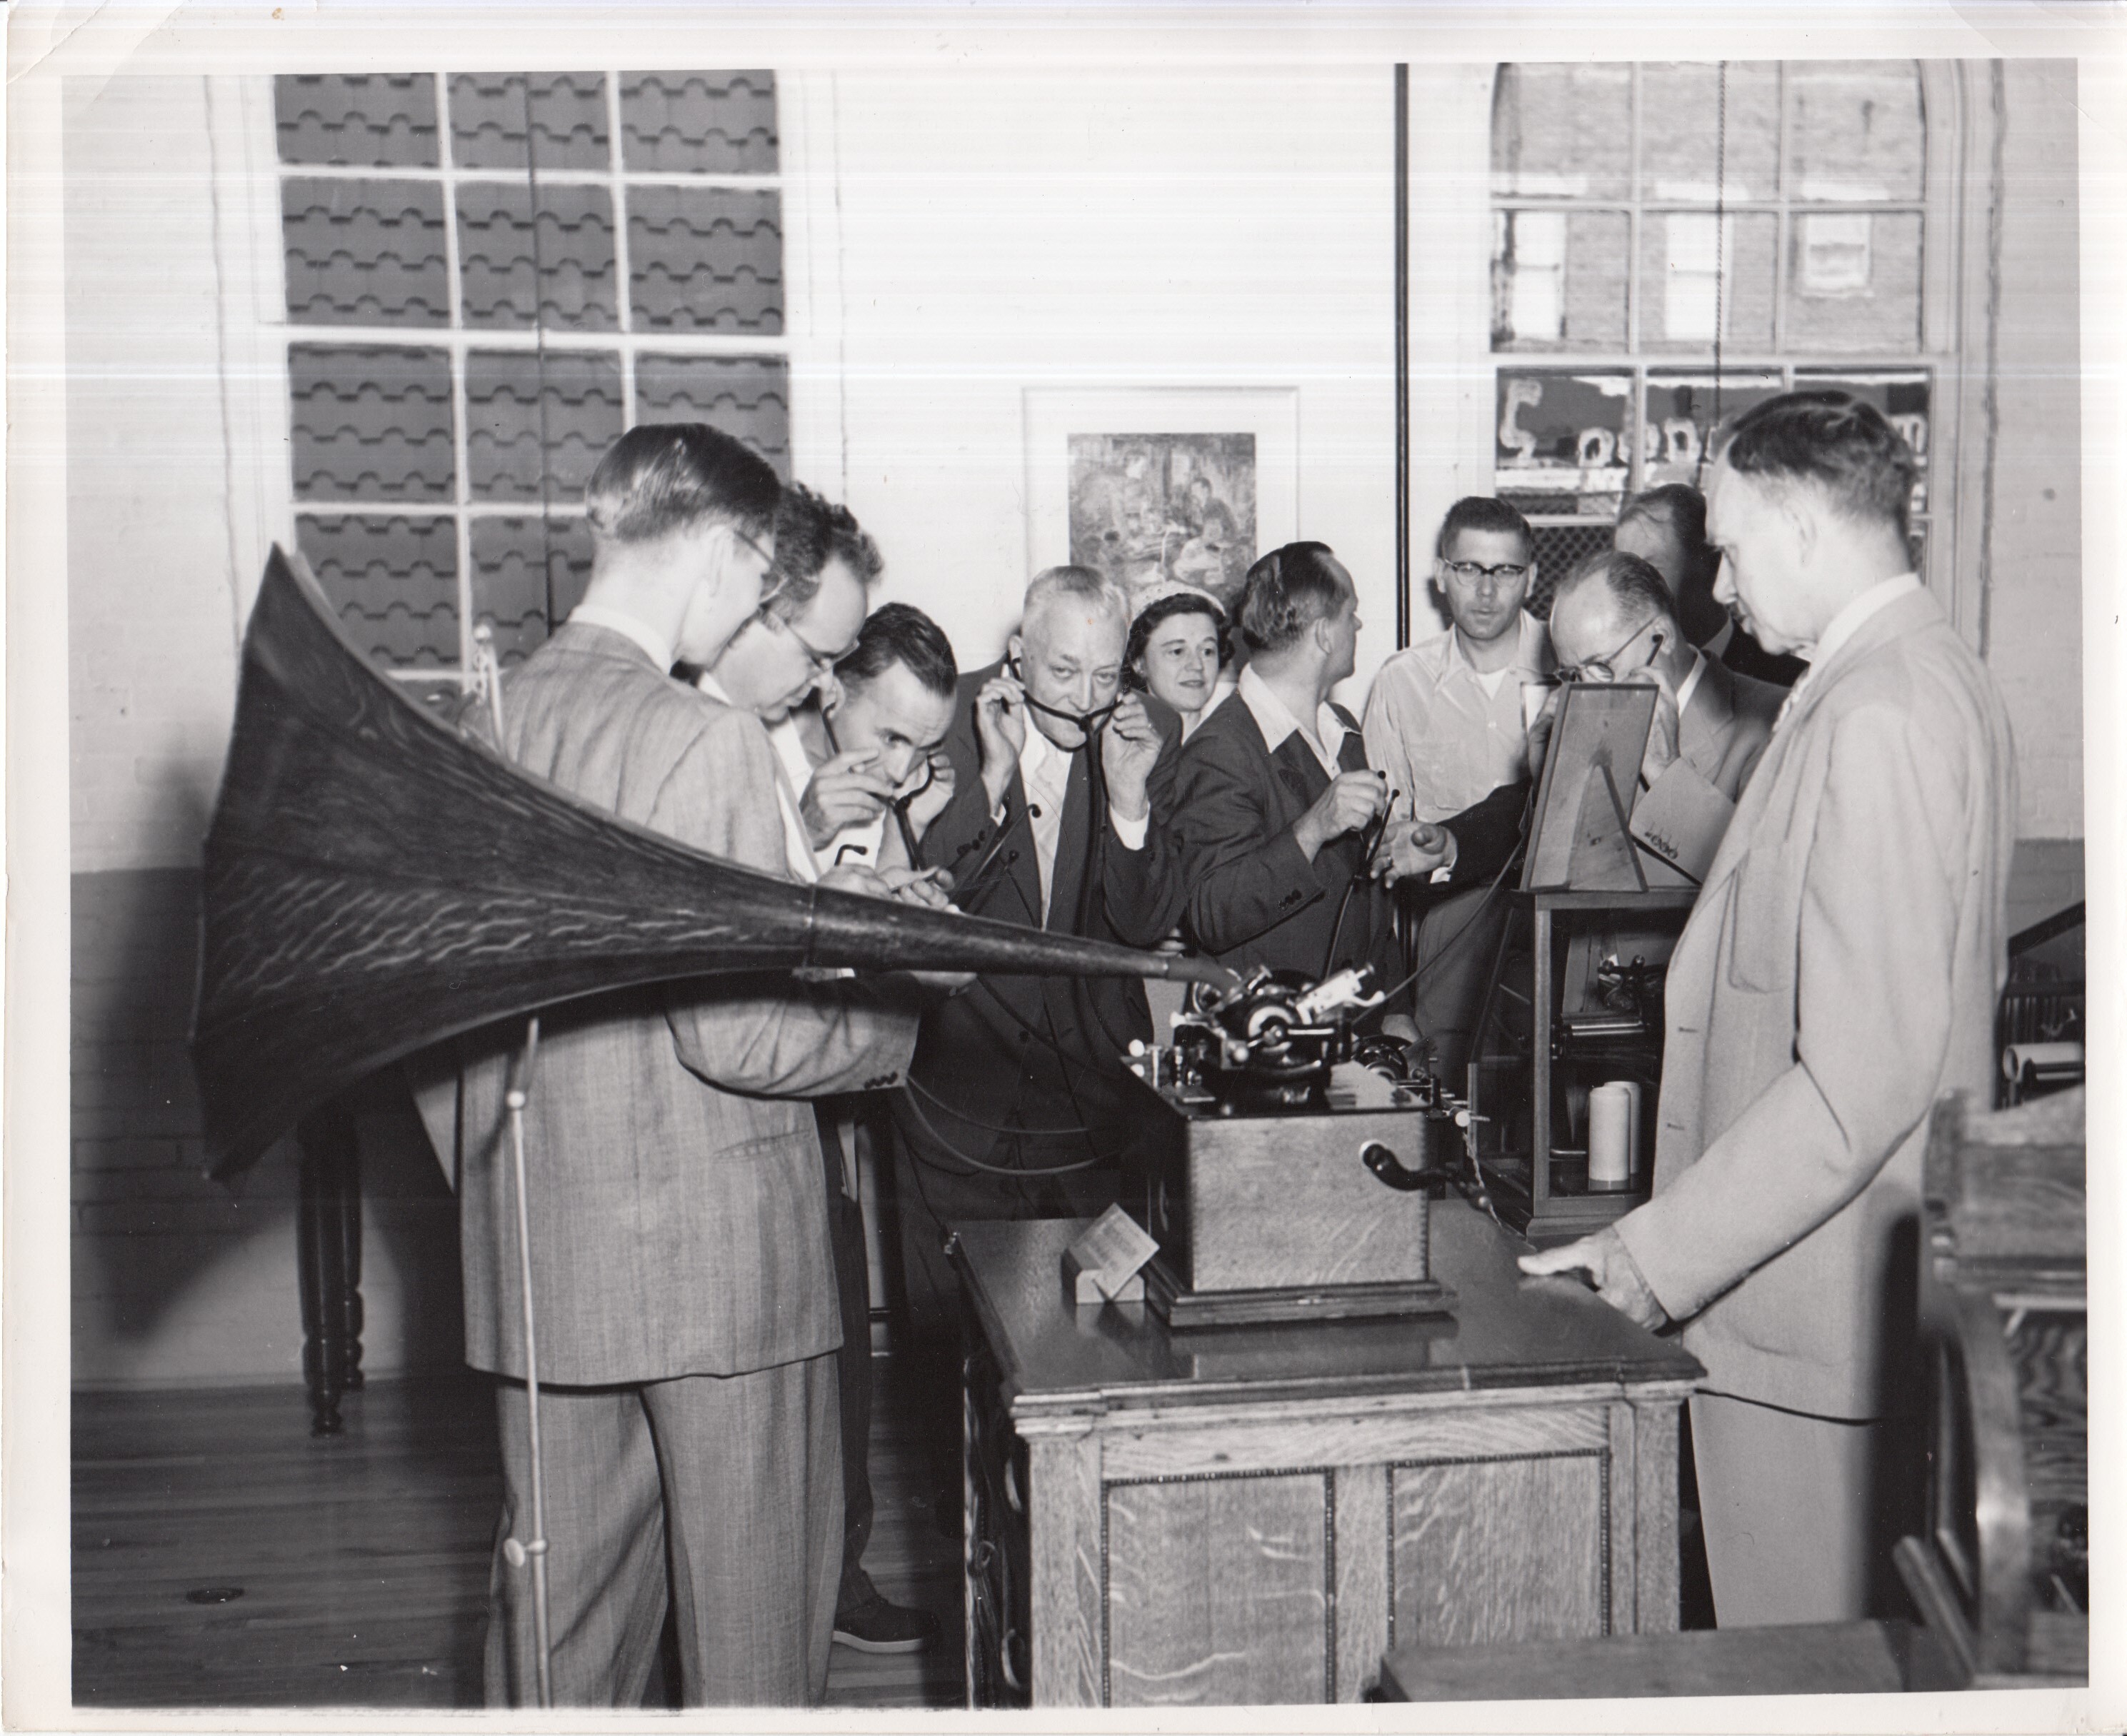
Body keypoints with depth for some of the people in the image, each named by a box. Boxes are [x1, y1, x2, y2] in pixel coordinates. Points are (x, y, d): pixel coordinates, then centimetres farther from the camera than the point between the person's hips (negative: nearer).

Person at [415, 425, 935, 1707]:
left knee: (560, 1603, 18)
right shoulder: (706, 742, -18)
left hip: (537, 1259, 7)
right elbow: (738, 1038, -20)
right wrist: (899, 1000, -4)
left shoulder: (483, 729, 5)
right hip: (718, 1257, -7)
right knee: (751, 1613, 9)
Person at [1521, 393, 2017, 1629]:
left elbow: (1865, 1074, -26)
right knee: (1860, 1661, 19)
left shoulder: (1877, 716, -20)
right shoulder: (1935, 677, 13)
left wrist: (1655, 1257, -23)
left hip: (1813, 1307, -10)